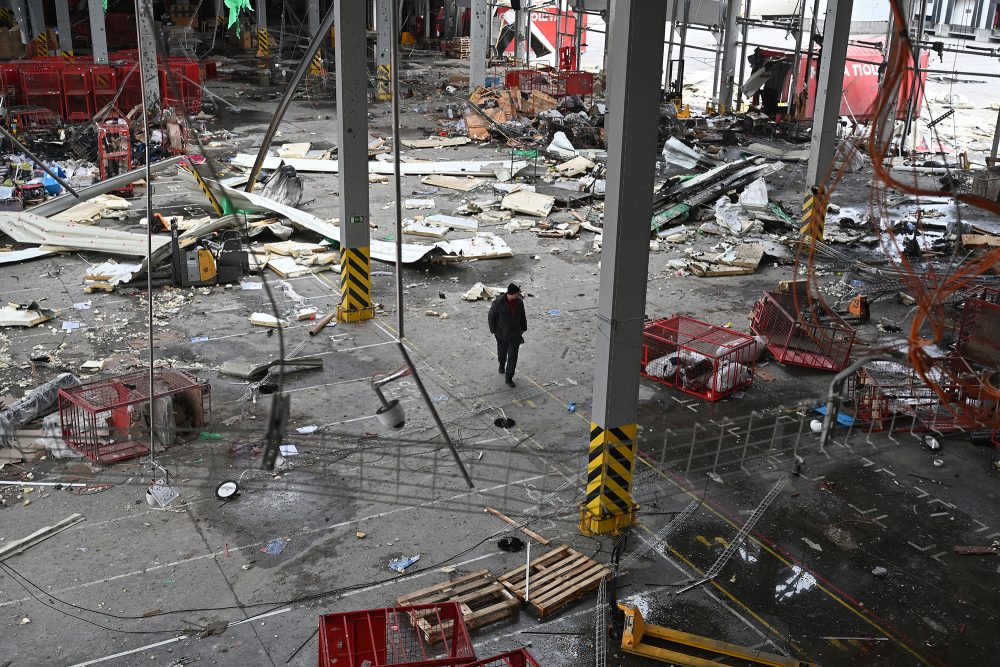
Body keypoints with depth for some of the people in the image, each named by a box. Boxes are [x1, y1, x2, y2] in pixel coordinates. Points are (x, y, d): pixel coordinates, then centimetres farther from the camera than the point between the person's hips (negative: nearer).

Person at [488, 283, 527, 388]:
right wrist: (493, 330, -7)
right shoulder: (498, 303, -23)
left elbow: (522, 316, 3)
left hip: (515, 335, 1)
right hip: (501, 334, -1)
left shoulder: (519, 302, -13)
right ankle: (502, 364, 55)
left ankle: (509, 378, 7)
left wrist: (523, 329, 9)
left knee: (513, 357, -3)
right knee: (502, 351, 24)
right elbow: (491, 316, -11)